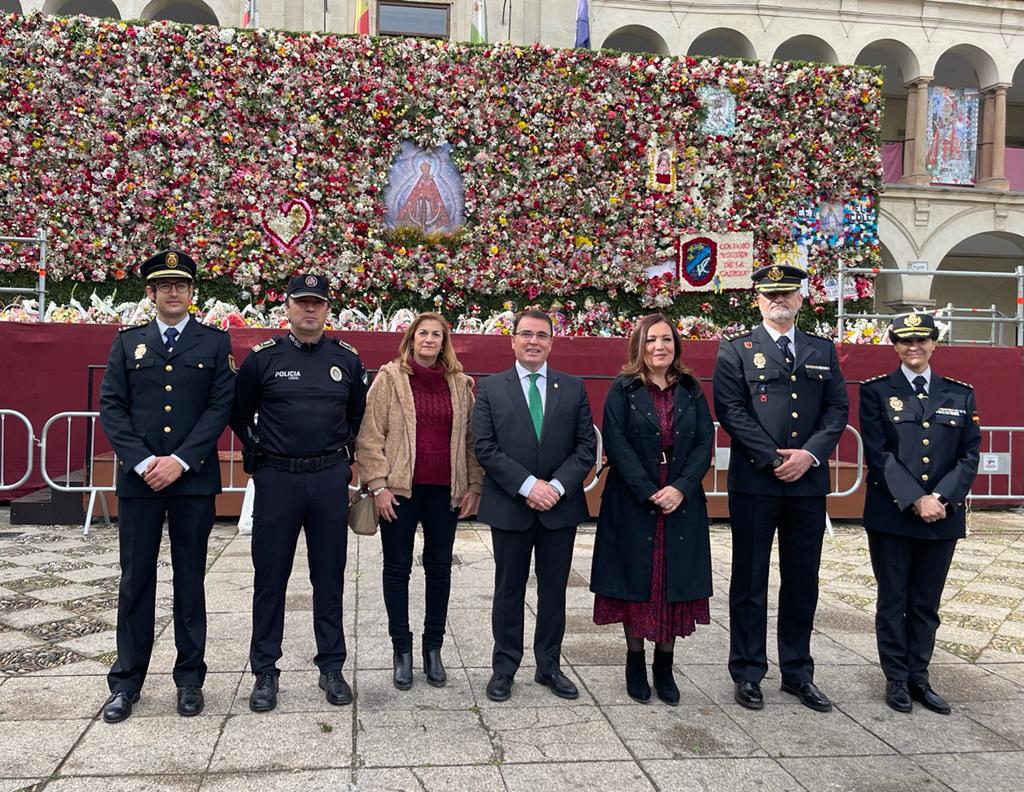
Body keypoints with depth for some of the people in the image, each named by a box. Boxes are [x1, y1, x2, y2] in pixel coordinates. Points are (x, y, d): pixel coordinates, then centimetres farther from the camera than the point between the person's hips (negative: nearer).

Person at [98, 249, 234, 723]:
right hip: (137, 479, 2)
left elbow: (221, 406, -3)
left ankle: (189, 678, 17)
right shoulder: (128, 343, 11)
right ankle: (126, 680, 18)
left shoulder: (215, 343, 6)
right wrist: (143, 461, -10)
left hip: (194, 478, -1)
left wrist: (180, 460, -12)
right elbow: (110, 406, 3)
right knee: (135, 580, 7)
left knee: (190, 579, 7)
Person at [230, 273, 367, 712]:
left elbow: (358, 413, 18)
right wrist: (258, 450, 7)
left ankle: (332, 667, 20)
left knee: (329, 577, 9)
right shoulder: (263, 358, -1)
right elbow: (238, 413, 11)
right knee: (269, 577, 5)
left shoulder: (347, 359, 4)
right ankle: (265, 672, 17)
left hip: (330, 480, 2)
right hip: (277, 479, -1)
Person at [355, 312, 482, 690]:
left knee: (439, 567, 10)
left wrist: (474, 486, 5)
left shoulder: (460, 384, 8)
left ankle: (433, 647, 24)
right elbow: (369, 435, -4)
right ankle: (401, 649, 20)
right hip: (400, 489, -2)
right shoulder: (389, 378, 0)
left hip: (445, 490, 3)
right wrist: (378, 485, -10)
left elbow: (471, 439, 10)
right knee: (397, 568, 6)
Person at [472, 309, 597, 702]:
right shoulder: (490, 388, 1)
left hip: (560, 505, 2)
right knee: (509, 591, 9)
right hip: (509, 506, -1)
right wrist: (527, 485, -16)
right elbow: (484, 447, -7)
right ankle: (504, 669, 22)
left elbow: (586, 446, 1)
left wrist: (558, 485, -13)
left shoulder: (573, 388, 5)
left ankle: (549, 666, 25)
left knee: (554, 590, 11)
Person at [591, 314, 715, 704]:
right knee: (636, 581, 4)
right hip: (633, 503, -2)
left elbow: (705, 442, 2)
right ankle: (635, 662, 18)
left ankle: (664, 665, 18)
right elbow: (616, 443, -9)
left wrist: (681, 488, -13)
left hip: (682, 503, 3)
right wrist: (649, 492, -16)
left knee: (675, 582, 5)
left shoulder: (691, 391, 8)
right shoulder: (623, 389, 0)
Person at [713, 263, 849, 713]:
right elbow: (730, 409, -7)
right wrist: (774, 459, -13)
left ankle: (797, 673, 23)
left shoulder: (823, 351, 13)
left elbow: (838, 408, 7)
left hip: (809, 482, 4)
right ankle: (748, 674, 15)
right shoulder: (736, 350, 2)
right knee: (749, 581, 4)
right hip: (754, 482, -3)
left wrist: (809, 454, -10)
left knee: (803, 581, 10)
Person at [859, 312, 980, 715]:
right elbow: (878, 455, -8)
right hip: (891, 515, -2)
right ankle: (896, 679, 18)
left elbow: (970, 456, 4)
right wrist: (915, 500, -16)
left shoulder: (960, 394, 9)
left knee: (926, 604, 11)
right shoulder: (876, 392, 0)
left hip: (944, 517, 3)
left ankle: (919, 678, 22)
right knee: (892, 601, 7)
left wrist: (941, 498, -11)